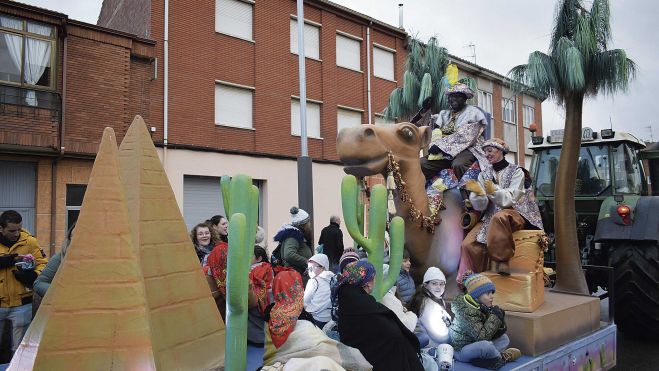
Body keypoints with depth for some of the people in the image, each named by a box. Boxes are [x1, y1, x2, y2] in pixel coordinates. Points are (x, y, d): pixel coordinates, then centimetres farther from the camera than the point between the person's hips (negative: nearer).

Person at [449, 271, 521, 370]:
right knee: (486, 345, -36)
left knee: (504, 339, 10)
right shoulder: (467, 311, -27)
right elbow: (482, 337, -33)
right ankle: (502, 358, -3)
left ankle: (480, 358, -12)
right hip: (460, 350, -10)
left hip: (473, 344, 10)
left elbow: (492, 333, 2)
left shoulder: (483, 306, 1)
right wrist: (495, 316, -26)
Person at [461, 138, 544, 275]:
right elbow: (480, 206, 2)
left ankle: (500, 260, -26)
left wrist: (494, 191, -30)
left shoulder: (516, 171, 1)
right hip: (490, 218, 4)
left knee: (499, 217, -40)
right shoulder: (483, 174, 10)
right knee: (468, 244, -22)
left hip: (515, 215, -3)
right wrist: (478, 193, -20)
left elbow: (511, 200, -12)